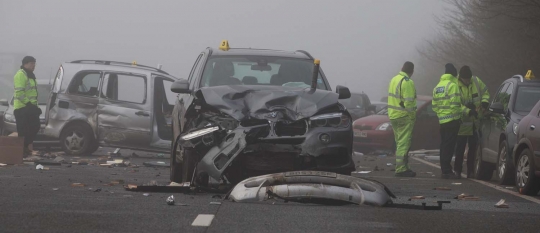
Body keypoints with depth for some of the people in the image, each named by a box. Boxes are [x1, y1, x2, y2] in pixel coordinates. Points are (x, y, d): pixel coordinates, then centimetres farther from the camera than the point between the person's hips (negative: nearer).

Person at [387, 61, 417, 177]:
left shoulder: (394, 80, 12)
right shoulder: (407, 82, -16)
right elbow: (409, 102, -21)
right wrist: (412, 116, -10)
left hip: (393, 115, 9)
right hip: (404, 116, -9)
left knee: (400, 143, 16)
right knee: (403, 143, -7)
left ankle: (402, 167, 21)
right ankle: (401, 169, -8)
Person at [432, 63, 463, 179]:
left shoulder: (437, 87, 16)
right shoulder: (452, 85, -11)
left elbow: (434, 105, 16)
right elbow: (455, 104, -18)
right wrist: (458, 116, -9)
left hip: (442, 120, 8)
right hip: (452, 120, -8)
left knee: (444, 146, 12)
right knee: (449, 146, -8)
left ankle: (445, 170, 14)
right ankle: (447, 171, -10)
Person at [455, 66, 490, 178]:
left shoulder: (476, 81, -1)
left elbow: (485, 92, 13)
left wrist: (484, 102, -8)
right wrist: (469, 111, -32)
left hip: (475, 123, 5)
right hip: (462, 123, -5)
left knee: (473, 147, 11)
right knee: (460, 148, 0)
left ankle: (470, 171, 19)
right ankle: (457, 170, 9)